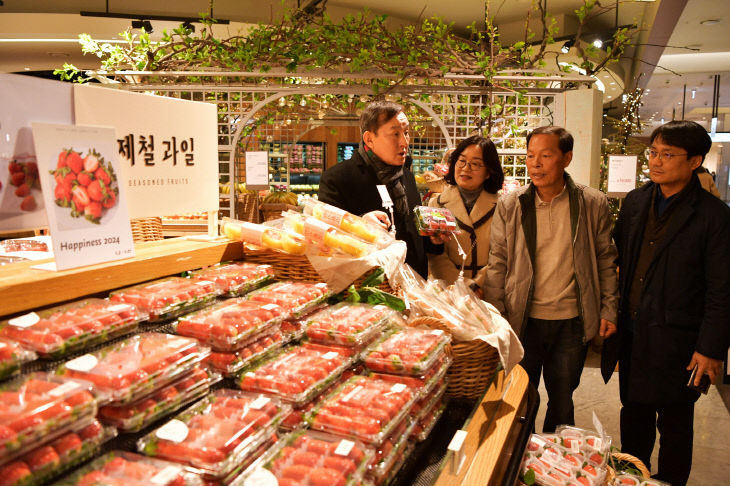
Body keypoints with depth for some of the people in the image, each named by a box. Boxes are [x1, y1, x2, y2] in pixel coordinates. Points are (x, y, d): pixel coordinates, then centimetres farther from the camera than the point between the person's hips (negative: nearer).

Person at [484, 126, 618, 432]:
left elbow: (605, 260, 6)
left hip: (572, 323, 1)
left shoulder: (593, 204, -3)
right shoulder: (509, 206, -3)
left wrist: (609, 310, 3)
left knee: (562, 400, 16)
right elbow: (497, 264, -1)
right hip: (523, 320, 0)